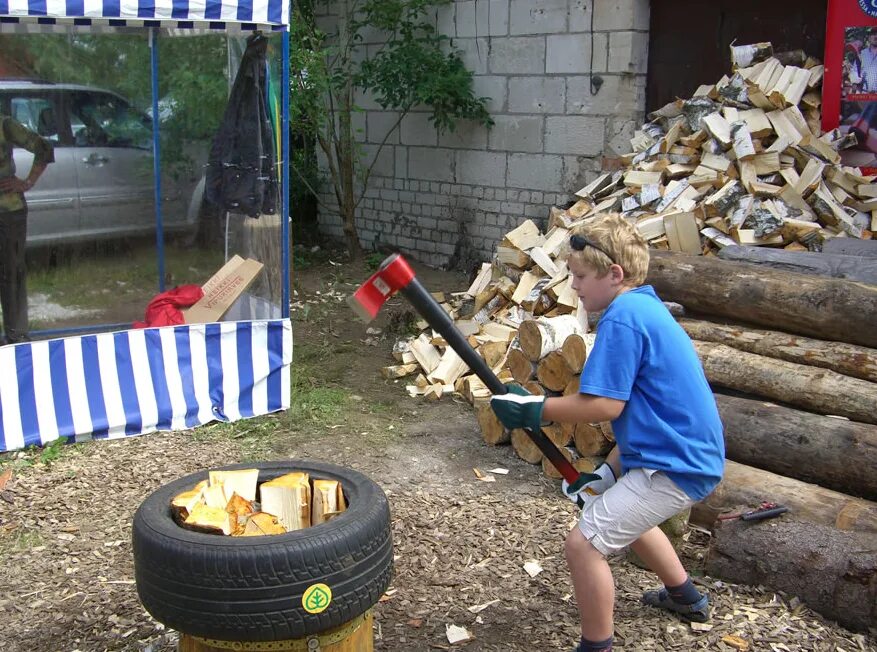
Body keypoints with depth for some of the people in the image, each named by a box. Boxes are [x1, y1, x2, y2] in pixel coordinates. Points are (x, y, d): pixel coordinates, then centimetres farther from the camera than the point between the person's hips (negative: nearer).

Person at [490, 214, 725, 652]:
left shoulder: (622, 316, -18)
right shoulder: (647, 307, 13)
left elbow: (604, 405, -23)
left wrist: (532, 410, -13)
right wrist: (608, 472, 12)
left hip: (674, 467, -11)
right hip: (694, 453, 11)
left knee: (585, 543, -9)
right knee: (622, 513, 35)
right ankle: (685, 597, 54)